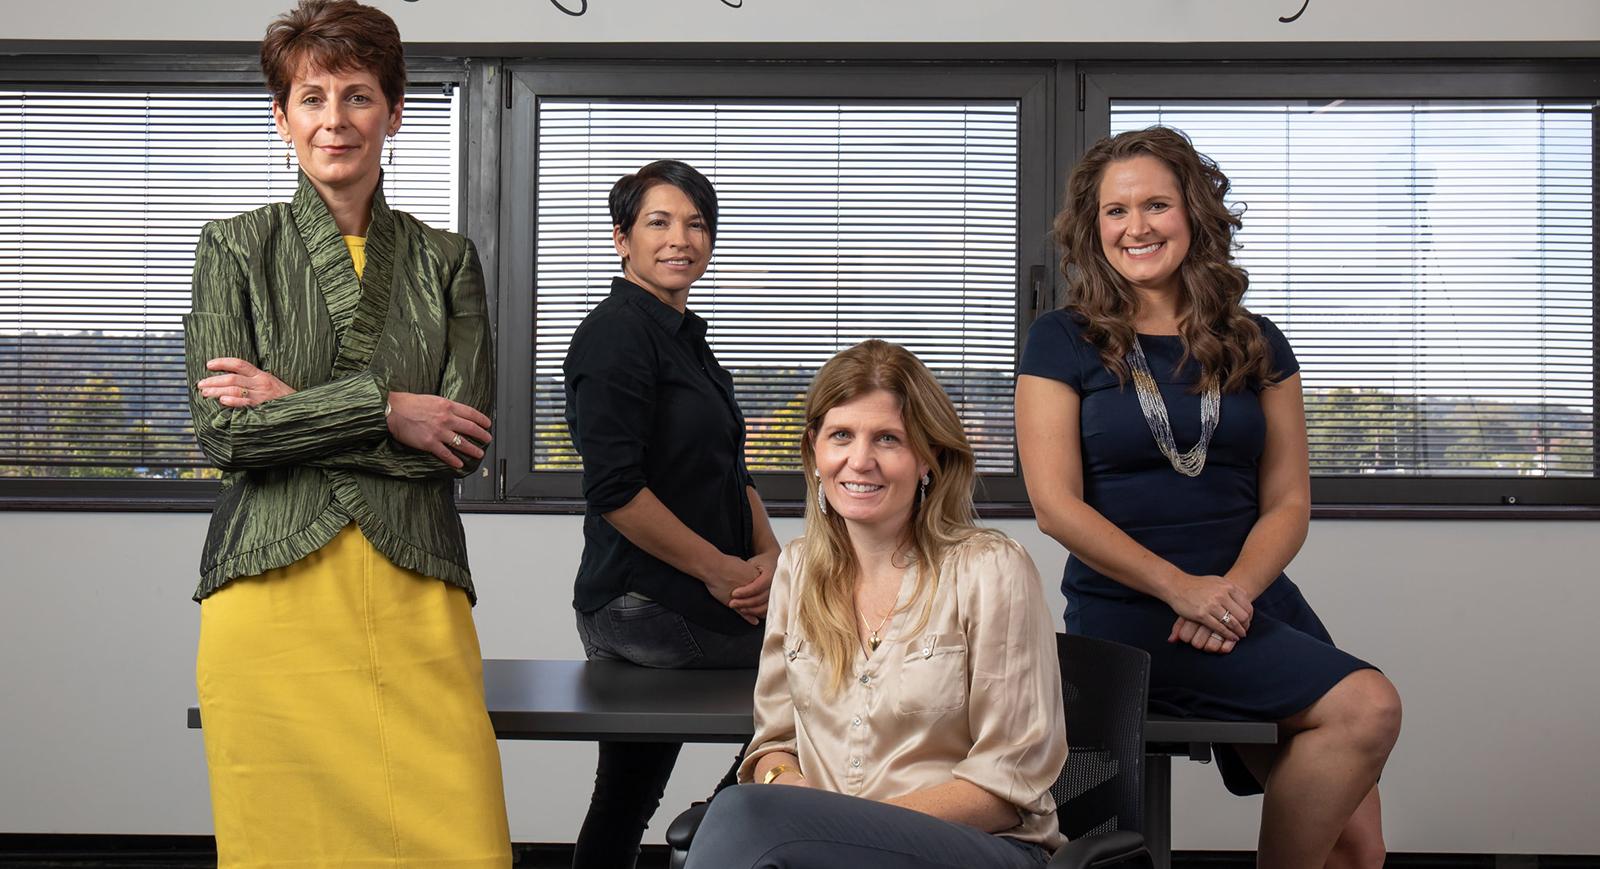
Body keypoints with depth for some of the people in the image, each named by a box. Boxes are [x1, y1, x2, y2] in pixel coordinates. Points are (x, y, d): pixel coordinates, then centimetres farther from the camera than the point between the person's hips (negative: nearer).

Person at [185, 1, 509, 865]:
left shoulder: (445, 261, 11)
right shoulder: (236, 249, 8)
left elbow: (461, 444, -1)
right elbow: (224, 433, -3)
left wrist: (294, 407, -5)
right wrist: (386, 408, -8)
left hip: (414, 594, 1)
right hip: (274, 591, -1)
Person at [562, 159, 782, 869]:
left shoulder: (685, 337, 18)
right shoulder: (617, 332, -11)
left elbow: (728, 470, 20)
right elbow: (614, 490, -20)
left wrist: (767, 552, 2)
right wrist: (721, 569, -15)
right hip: (651, 608, -9)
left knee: (628, 799, 13)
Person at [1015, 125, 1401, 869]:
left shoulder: (1255, 344, 11)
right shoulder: (1063, 342, 1)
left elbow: (1288, 503, 7)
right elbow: (1056, 504, -6)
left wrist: (1235, 590, -13)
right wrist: (1180, 588, -16)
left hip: (1252, 595, 4)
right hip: (1126, 612, -4)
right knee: (1365, 708, -21)